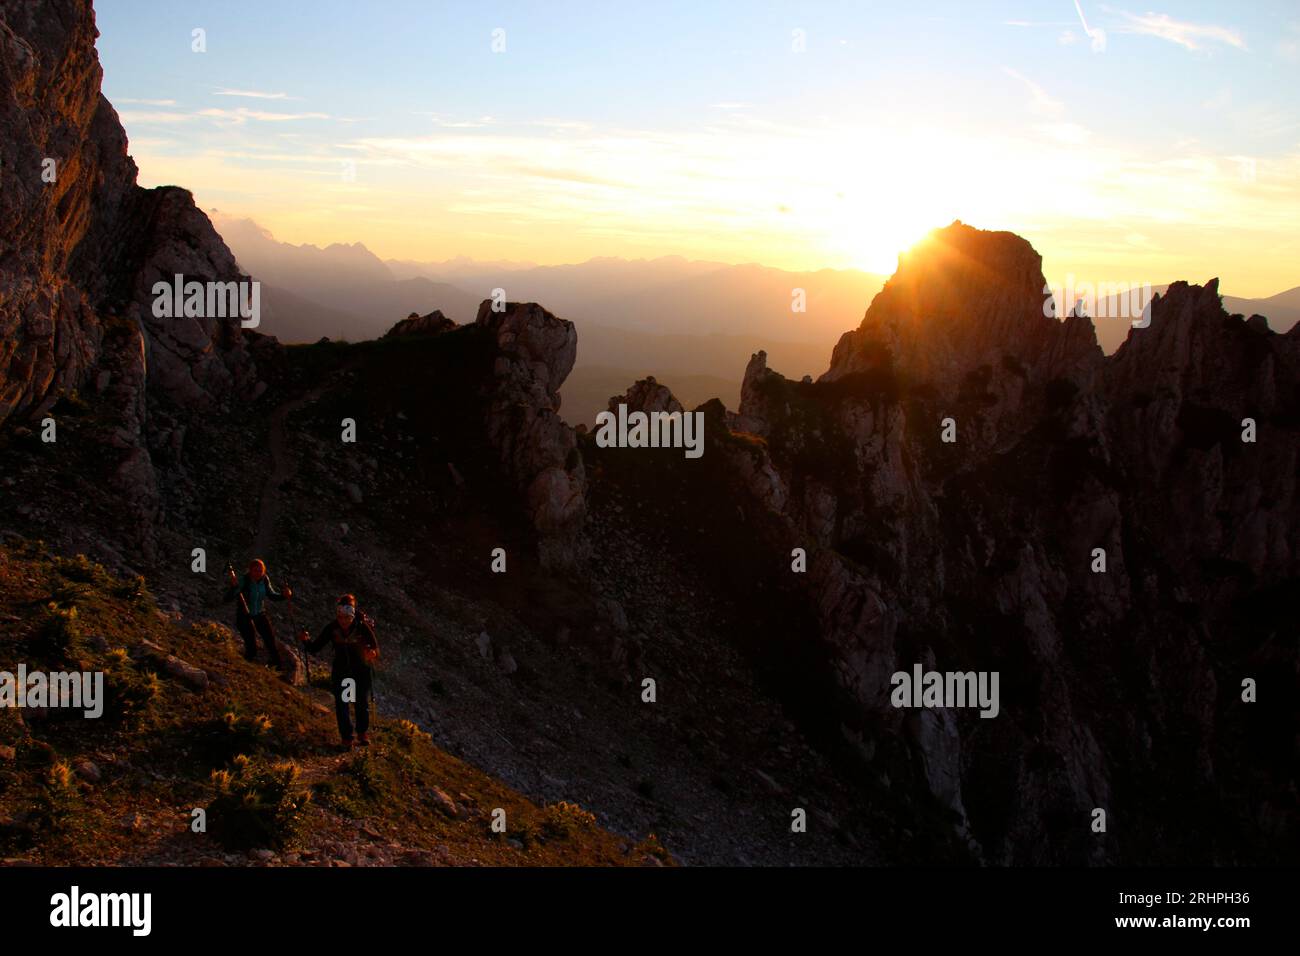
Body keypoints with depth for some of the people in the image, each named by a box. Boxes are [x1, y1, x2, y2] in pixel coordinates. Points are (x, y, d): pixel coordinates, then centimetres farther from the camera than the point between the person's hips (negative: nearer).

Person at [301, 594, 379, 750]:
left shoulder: (363, 627, -22)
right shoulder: (332, 628, -16)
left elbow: (376, 648, -20)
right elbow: (315, 648, -13)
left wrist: (373, 653, -44)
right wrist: (306, 640, -34)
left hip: (361, 671, -1)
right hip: (340, 671, 1)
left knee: (362, 704, 6)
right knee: (341, 705, 0)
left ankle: (363, 734, 32)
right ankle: (346, 738, 18)